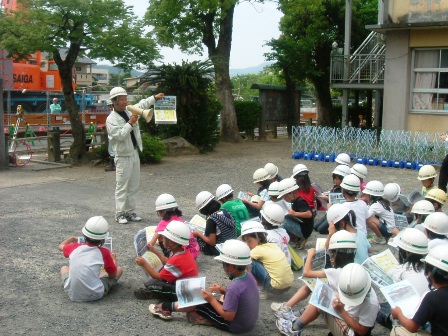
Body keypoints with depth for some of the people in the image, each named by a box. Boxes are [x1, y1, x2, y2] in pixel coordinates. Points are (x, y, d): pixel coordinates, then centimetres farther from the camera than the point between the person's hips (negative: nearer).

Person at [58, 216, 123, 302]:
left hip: (72, 294, 3)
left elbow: (61, 246, 26)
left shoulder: (74, 247, 2)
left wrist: (72, 239, 46)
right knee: (119, 269, 15)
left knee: (64, 268, 32)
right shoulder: (104, 252, -5)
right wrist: (113, 259, 25)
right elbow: (113, 275, 7)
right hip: (94, 295, -3)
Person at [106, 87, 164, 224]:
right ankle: (120, 214, 1)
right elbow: (120, 135, -21)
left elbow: (142, 104, 25)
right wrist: (130, 123, -20)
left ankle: (130, 212, 17)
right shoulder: (111, 119, -10)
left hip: (134, 154, 7)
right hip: (123, 156, -7)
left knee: (133, 186, 10)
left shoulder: (129, 111, 10)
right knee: (122, 186, -5)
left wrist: (154, 98, 24)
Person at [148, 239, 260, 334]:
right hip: (249, 322, 8)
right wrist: (223, 290, 2)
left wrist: (212, 300, -15)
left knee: (198, 304, 2)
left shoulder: (234, 287, -31)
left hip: (236, 327, -7)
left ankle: (166, 307, 22)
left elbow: (228, 316, -26)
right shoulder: (248, 276, -6)